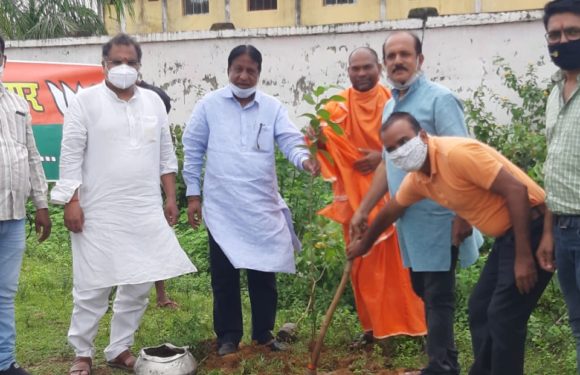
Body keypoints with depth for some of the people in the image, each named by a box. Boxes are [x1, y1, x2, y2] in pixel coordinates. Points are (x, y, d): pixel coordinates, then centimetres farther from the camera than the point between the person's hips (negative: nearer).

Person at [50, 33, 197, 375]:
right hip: (99, 212, -4)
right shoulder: (86, 101, -3)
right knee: (93, 286, 3)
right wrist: (72, 201, -11)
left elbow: (166, 153, 13)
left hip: (145, 211, 4)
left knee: (139, 284, 7)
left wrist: (171, 198, 9)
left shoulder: (153, 101, 10)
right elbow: (71, 155, -6)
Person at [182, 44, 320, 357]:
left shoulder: (272, 107, 3)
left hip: (263, 206, 1)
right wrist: (193, 194, 2)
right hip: (221, 207, -1)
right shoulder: (209, 105, 0)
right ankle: (228, 336, 21)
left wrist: (305, 159, -31)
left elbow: (290, 141, -8)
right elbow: (193, 150, 4)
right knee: (224, 275, 7)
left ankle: (264, 334, 23)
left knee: (264, 273, 9)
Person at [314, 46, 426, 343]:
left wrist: (383, 156, -17)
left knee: (397, 257, 0)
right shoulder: (339, 105, 3)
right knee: (363, 259, 6)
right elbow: (326, 138, -12)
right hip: (355, 194, 2)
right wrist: (318, 136, -35)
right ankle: (373, 325, 16)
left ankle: (406, 321, 11)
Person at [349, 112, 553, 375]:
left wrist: (524, 256, -26)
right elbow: (390, 211, 26)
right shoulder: (416, 178, 6)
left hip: (531, 228, -9)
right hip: (505, 234, 9)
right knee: (479, 310, 14)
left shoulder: (457, 152, -23)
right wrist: (364, 243, 41)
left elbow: (516, 190, -26)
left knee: (504, 316, -8)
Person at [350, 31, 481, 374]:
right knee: (423, 291, 15)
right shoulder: (389, 106, 14)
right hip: (408, 218, 8)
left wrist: (462, 215, -22)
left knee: (438, 296, -1)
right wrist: (364, 209, 19)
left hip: (436, 217, -8)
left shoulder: (439, 99, -11)